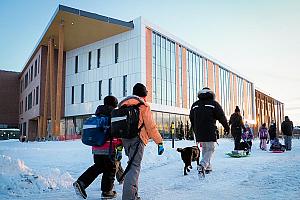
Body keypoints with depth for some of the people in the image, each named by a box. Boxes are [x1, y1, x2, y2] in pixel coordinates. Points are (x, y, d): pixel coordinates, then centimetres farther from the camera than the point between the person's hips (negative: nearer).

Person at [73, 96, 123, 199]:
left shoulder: (97, 116, 14)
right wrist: (119, 150, -3)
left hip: (96, 148, 6)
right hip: (109, 148, -6)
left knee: (98, 167, 19)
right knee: (110, 169, 9)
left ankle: (81, 182, 9)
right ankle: (107, 191, 16)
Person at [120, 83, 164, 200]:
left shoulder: (123, 105, 18)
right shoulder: (143, 106, -3)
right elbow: (151, 126, -7)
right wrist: (159, 142, 0)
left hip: (125, 139, 7)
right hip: (137, 139, -7)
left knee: (133, 165, 18)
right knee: (134, 167, -7)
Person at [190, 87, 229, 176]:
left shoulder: (195, 105, 11)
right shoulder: (214, 104, -3)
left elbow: (191, 119, 18)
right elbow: (221, 117, -2)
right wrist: (226, 127, 13)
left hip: (198, 132, 5)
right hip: (210, 132, -5)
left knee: (204, 149, 19)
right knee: (210, 149, -1)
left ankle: (207, 167, 22)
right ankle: (203, 165, -22)